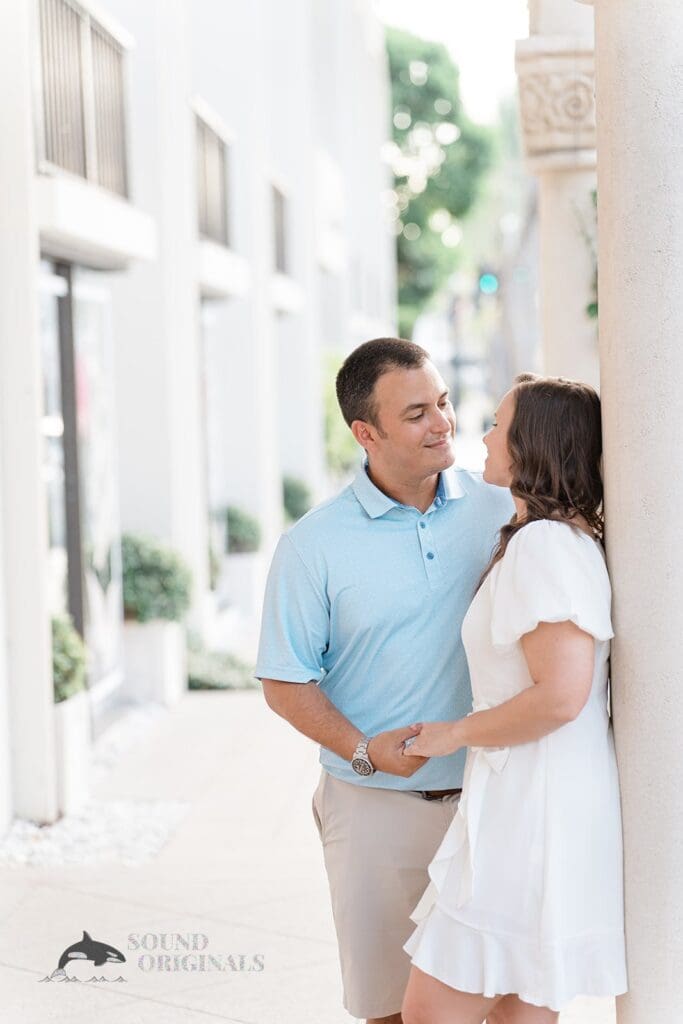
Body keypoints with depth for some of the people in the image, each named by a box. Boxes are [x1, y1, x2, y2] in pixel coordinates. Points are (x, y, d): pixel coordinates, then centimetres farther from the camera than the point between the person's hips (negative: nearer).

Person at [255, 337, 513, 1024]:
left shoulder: (498, 509, 1)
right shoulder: (315, 545, -6)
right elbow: (285, 682, -3)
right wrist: (363, 750, -16)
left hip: (489, 797, 2)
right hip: (378, 806, -2)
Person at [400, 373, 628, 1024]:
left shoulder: (543, 542, -16)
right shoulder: (575, 539, 17)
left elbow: (560, 695, -25)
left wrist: (454, 734, -13)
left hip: (531, 815, -11)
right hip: (529, 805, 11)